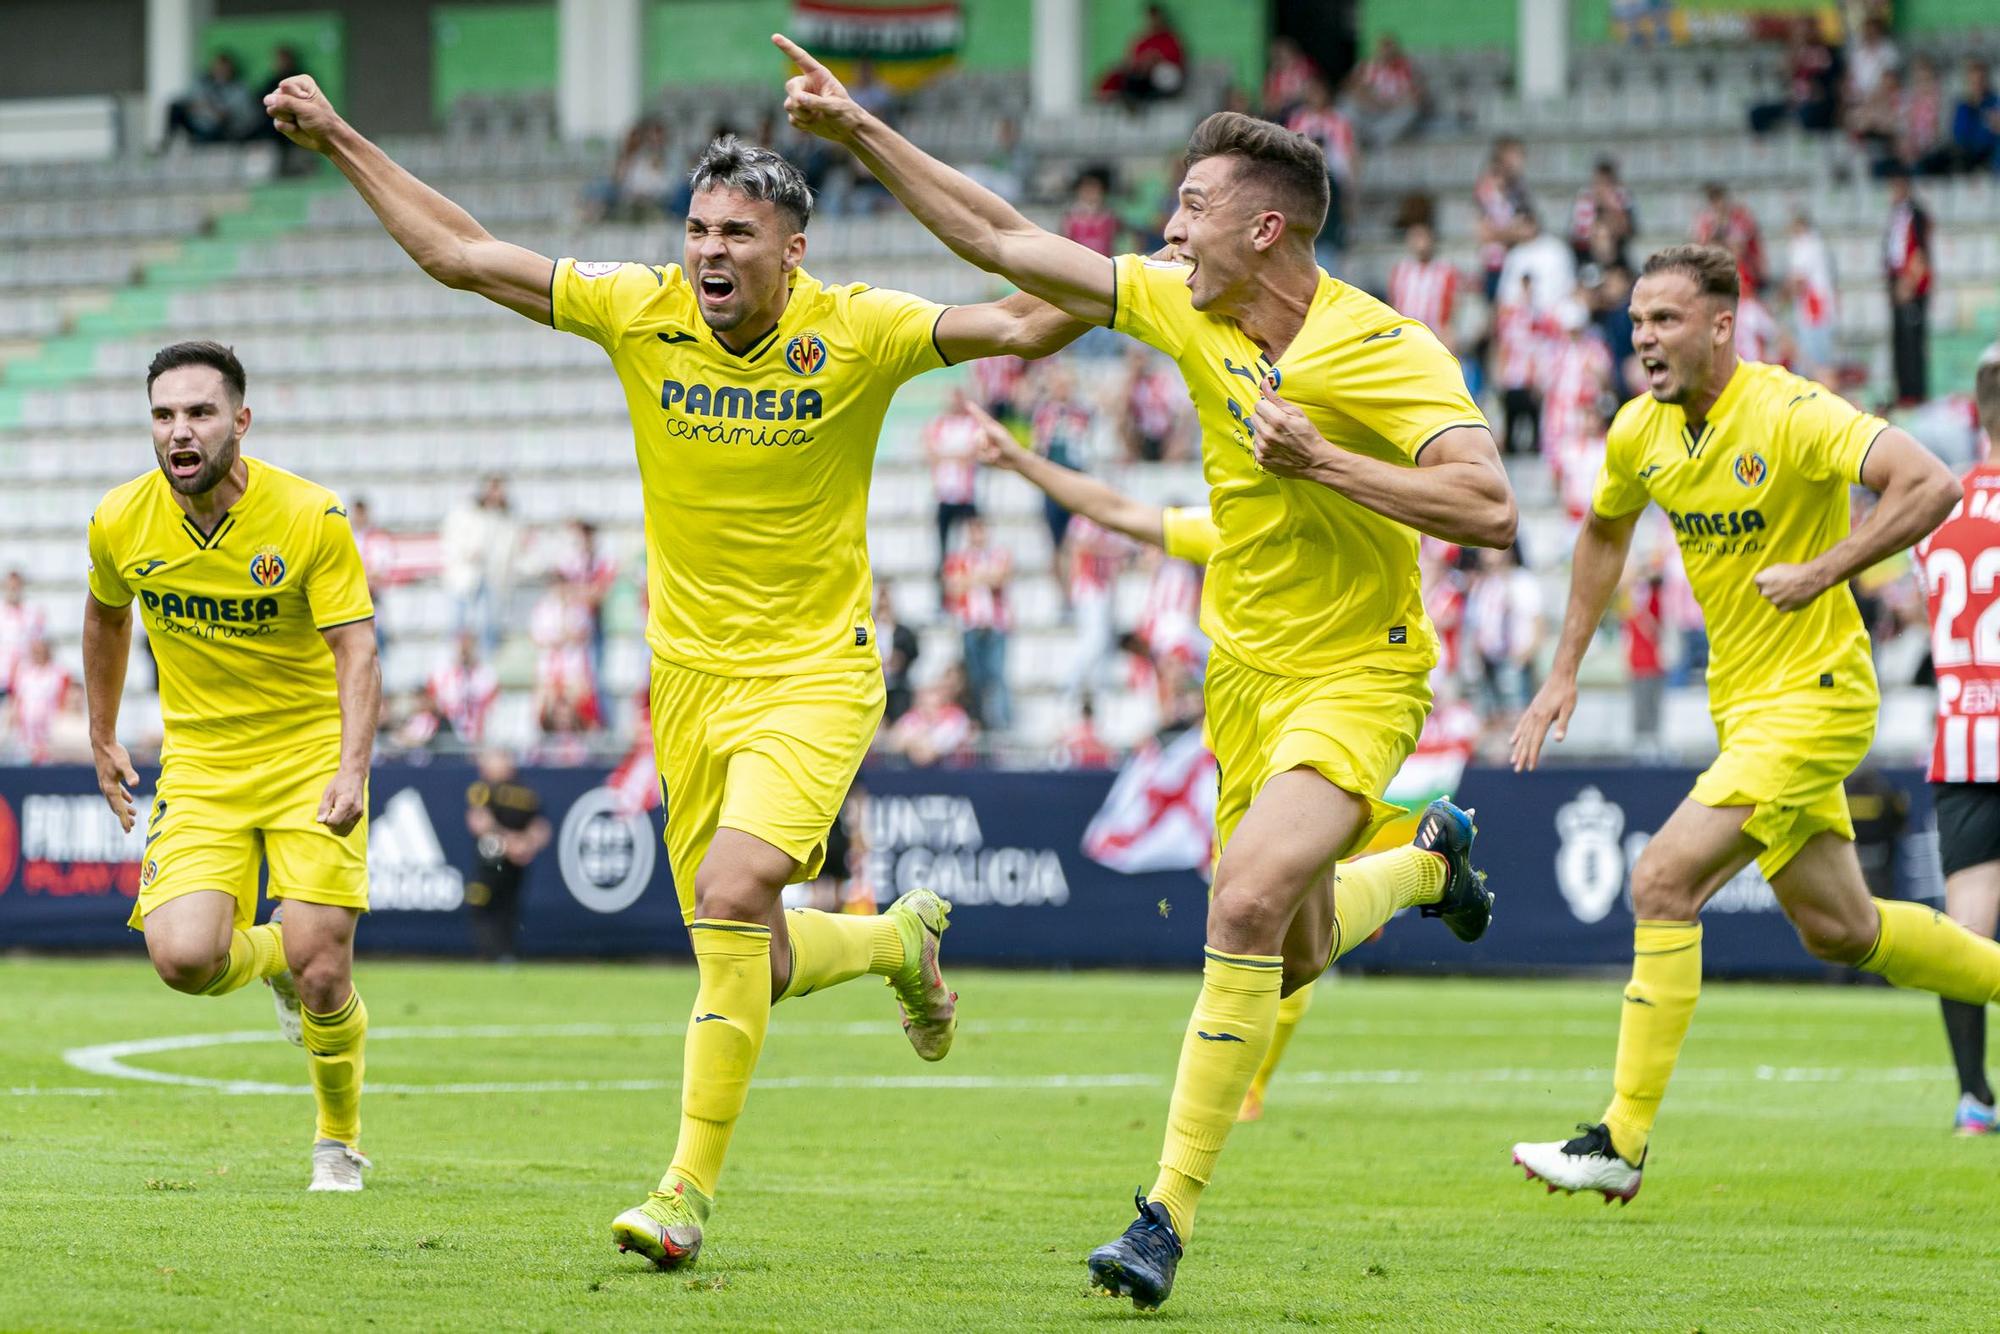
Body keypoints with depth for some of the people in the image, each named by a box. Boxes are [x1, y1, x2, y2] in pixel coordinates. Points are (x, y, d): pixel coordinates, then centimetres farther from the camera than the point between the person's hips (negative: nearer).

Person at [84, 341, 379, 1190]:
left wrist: (353, 768, -32)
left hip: (310, 758, -3)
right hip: (199, 763, 3)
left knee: (321, 974, -13)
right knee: (182, 958, -19)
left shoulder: (312, 517, -16)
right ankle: (269, 957, 20)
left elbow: (355, 648, -17)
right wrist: (102, 740, 20)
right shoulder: (119, 524, -6)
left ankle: (339, 1143, 16)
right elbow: (107, 615, 16)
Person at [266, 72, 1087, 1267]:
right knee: (754, 965, 7)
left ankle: (691, 1190, -19)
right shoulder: (640, 313, -3)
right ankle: (900, 939, 42)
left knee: (732, 893, -26)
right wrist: (341, 143, 3)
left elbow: (1018, 327, -11)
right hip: (690, 676, 4)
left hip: (815, 675, -4)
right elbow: (460, 253, 3)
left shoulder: (857, 334, -10)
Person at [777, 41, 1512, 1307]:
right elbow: (1006, 241, 3)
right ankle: (1430, 858, 52)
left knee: (1247, 904, -27)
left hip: (1357, 678, -7)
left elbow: (1489, 507, -30)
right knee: (1289, 959, 17)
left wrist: (1317, 458, -31)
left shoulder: (1388, 350, -20)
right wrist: (861, 130, -1)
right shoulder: (1184, 306, -3)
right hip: (1244, 669, 7)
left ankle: (1170, 1214, -22)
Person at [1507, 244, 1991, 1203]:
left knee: (1663, 879, -18)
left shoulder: (1790, 415, -20)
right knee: (1836, 929, 15)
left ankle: (1624, 1139, -14)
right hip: (1741, 703, 8)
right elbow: (1604, 532, 22)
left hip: (1813, 695, -8)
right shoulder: (1641, 431, 2)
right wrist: (1564, 673, 17)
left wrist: (1823, 572, -30)